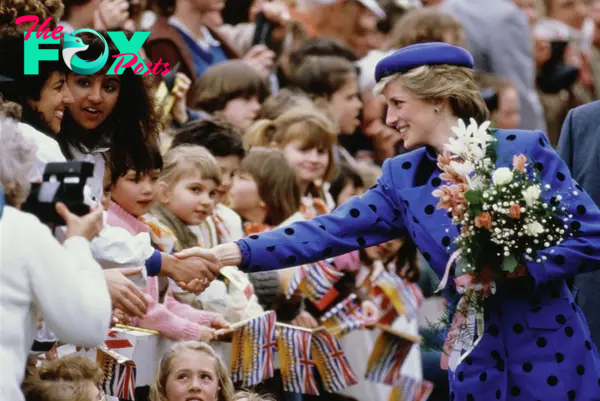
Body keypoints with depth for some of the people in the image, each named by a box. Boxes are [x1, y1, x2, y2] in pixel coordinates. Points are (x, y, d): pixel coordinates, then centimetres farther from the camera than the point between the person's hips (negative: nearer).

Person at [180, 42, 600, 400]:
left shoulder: (525, 150, -7)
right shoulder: (402, 176, 7)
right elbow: (330, 232, 0)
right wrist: (237, 253, -10)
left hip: (551, 356, -4)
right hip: (478, 364, 4)